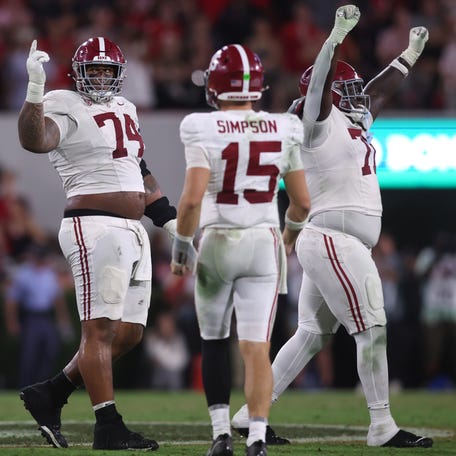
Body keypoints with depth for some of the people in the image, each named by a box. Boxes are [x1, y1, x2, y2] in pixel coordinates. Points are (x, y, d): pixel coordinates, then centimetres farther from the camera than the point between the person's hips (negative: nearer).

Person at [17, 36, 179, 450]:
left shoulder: (125, 109, 20)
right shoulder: (66, 108, -5)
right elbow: (34, 140, -26)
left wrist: (172, 222, 25)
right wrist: (35, 90, -37)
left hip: (133, 231, 9)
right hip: (95, 227, -9)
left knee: (128, 333, 8)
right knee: (101, 328, -8)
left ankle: (49, 396, 17)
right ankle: (109, 428, -7)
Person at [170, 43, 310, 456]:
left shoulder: (205, 131, -11)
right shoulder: (283, 131, 0)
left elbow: (192, 198, -19)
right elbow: (302, 203, 5)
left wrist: (181, 245, -5)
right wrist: (290, 235, 25)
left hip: (218, 243, -2)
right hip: (264, 243, 2)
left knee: (214, 341, 17)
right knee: (257, 348, -1)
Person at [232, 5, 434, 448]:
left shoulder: (350, 124, 19)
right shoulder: (320, 123, -6)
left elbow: (378, 91, 33)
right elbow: (319, 82, -23)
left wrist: (411, 53, 40)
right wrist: (337, 36, -33)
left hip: (330, 244, 10)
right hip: (333, 240, -10)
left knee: (311, 335, 11)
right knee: (372, 330, -8)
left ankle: (251, 414, 13)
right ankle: (382, 426, -5)